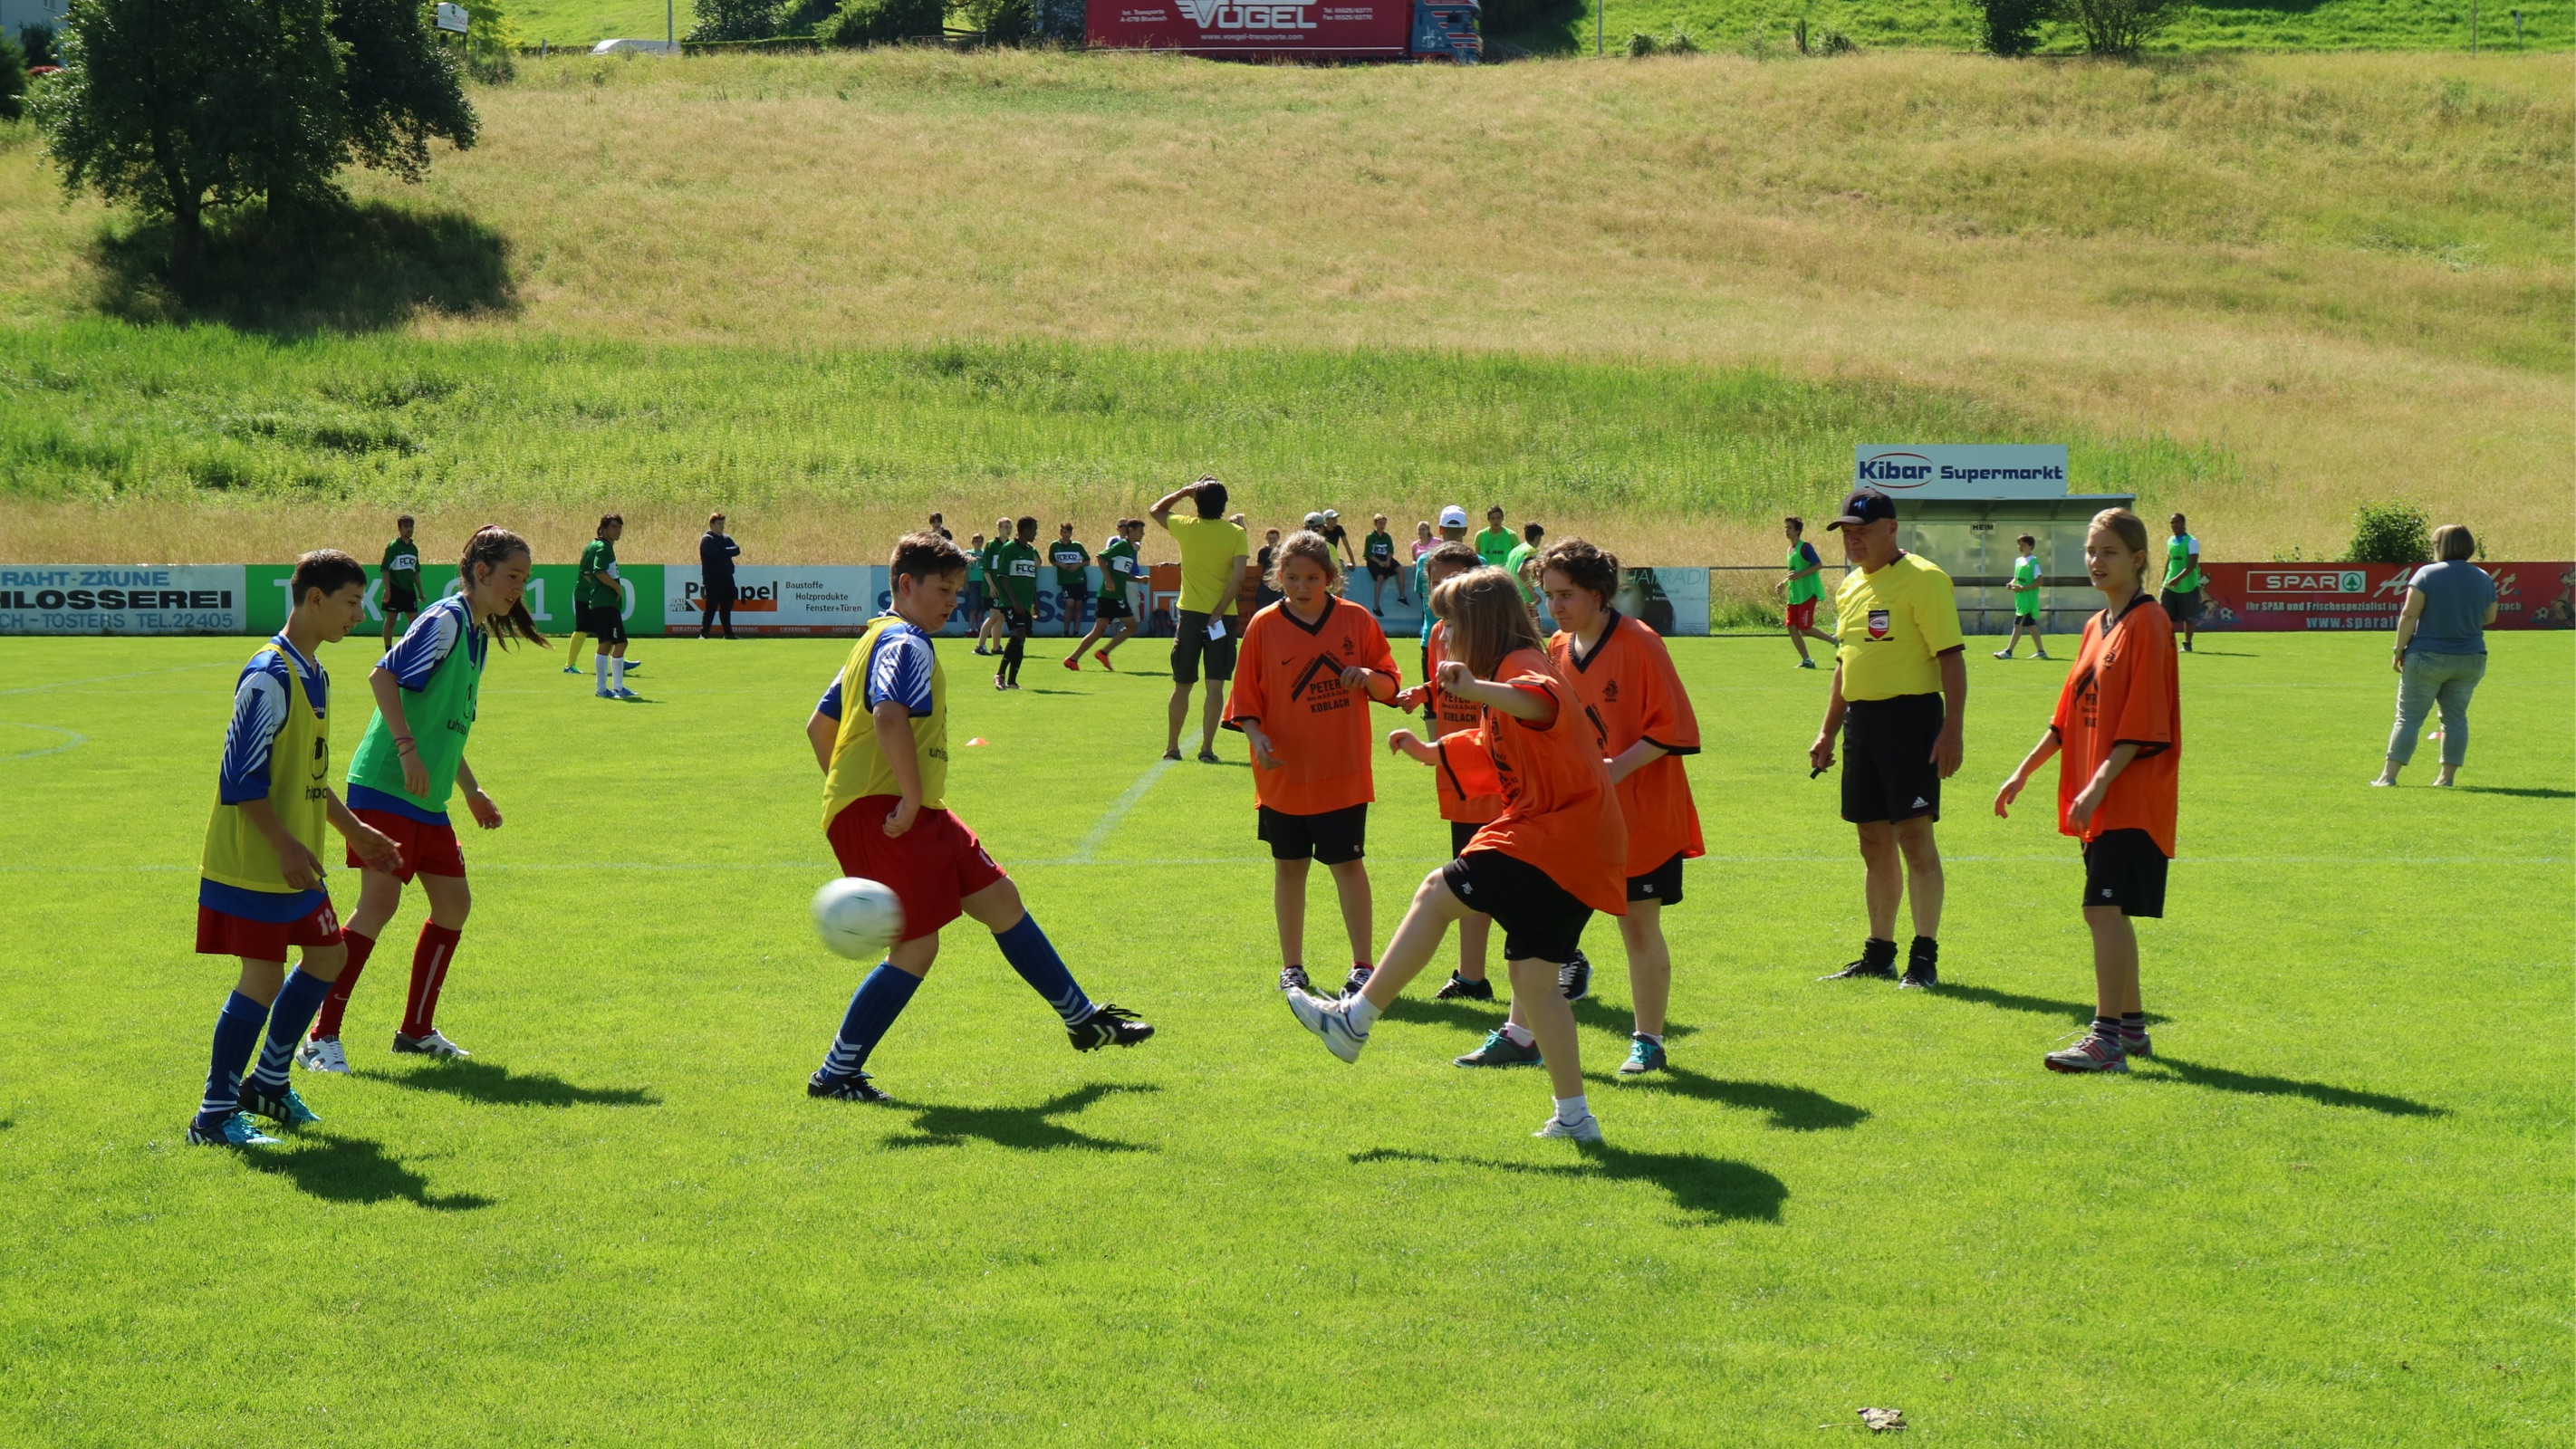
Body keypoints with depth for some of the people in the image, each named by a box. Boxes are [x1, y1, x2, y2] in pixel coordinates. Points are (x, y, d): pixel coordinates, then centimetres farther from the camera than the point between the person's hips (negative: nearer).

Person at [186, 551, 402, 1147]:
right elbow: (242, 779, -21)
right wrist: (285, 846, -23)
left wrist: (353, 828, 23)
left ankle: (268, 1081, 28)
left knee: (327, 954, 14)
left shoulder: (314, 673, 12)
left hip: (296, 864, 10)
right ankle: (214, 1115, 2)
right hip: (252, 866, -10)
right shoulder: (269, 676, -18)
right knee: (263, 978, -7)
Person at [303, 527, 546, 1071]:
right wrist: (407, 750, -26)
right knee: (380, 902, -13)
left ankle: (416, 1030, 21)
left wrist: (472, 790, 27)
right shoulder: (445, 619, -11)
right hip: (385, 787, -10)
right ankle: (321, 1037, -9)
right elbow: (383, 676, -21)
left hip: (427, 800, 10)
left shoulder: (477, 635, 17)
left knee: (454, 903, 10)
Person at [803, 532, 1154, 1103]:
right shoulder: (906, 644, -11)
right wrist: (911, 799, -27)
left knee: (999, 897, 13)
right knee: (917, 945, -12)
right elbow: (889, 716, -31)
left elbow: (820, 724, 25)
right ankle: (835, 1074, -5)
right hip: (885, 815, -11)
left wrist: (848, 788, 26)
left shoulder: (877, 641, 21)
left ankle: (1082, 1018, 23)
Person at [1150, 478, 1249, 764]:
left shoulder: (1186, 528, -3)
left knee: (1182, 685, 11)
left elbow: (1155, 510, 17)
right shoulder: (1236, 533, -6)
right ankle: (1207, 748, -6)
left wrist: (1184, 491, 17)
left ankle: (1171, 747, 17)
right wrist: (1219, 611, -12)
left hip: (1190, 614, 1)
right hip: (1223, 616, -1)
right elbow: (1238, 577, -14)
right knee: (1215, 685, 0)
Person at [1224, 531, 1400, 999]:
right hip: (1284, 772, 1)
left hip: (1343, 772, -1)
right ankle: (1291, 966, 21)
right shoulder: (1263, 626, 0)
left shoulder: (1356, 620, 0)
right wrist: (1256, 736, -15)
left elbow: (1389, 687, 6)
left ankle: (1362, 966, 6)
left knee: (1348, 864, -1)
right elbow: (1246, 697, 2)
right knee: (1288, 867, 10)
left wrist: (1367, 677, -16)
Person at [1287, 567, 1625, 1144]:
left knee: (1437, 893, -10)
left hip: (1556, 837, -10)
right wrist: (1430, 752, 30)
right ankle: (1574, 1116, 10)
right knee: (1532, 977, 9)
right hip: (1577, 850, 10)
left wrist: (1475, 689, -51)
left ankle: (1355, 1021, -5)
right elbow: (1490, 748, 40)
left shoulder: (1521, 664, -11)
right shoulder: (1513, 672, 23)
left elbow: (1543, 702, -38)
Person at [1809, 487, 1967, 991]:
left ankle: (1925, 958, -2)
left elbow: (1952, 657, -13)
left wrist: (1951, 729, -20)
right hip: (1860, 719, 8)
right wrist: (1828, 731, 21)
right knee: (1874, 842, 11)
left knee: (1914, 835, -7)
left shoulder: (1923, 579, -9)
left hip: (1910, 716, -8)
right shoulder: (1850, 586, 16)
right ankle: (1879, 954, 18)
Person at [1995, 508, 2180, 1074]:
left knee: (2104, 910, -14)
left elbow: (2142, 724, -17)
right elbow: (2069, 717, 20)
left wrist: (2099, 785, -22)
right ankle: (2131, 1025, 23)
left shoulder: (2147, 624, -11)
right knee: (2110, 913, 13)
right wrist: (2024, 771, 18)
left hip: (2132, 796, -9)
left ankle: (2107, 1038, -14)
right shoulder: (2096, 626, 15)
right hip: (2101, 800, 9)